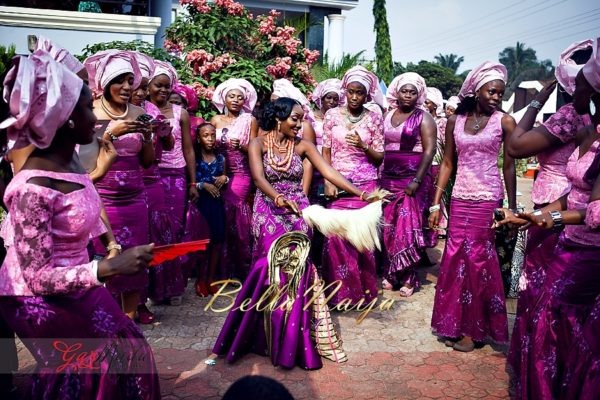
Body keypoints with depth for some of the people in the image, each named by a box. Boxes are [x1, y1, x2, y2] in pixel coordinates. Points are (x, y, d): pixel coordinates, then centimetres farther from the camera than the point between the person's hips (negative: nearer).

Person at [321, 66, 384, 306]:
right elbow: (326, 152, 5)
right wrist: (328, 182, -6)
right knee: (336, 236, -5)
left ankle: (363, 290, 16)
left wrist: (363, 146, -14)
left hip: (365, 184, 0)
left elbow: (379, 158, 5)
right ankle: (339, 292, 11)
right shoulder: (332, 115, 4)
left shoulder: (374, 119, 3)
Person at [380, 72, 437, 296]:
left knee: (408, 227, -4)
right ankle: (390, 273, 16)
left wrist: (417, 180, -17)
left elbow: (429, 151, -9)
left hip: (412, 179, -4)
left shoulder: (423, 118, -2)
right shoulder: (387, 116, 12)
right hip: (388, 178, 4)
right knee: (389, 226, 5)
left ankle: (408, 277, 6)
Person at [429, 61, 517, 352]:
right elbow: (447, 163, 7)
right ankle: (455, 324, 23)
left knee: (478, 259, 1)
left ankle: (475, 327, 16)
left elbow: (509, 167, 0)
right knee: (455, 258, 5)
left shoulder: (505, 122, -3)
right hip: (459, 198, 3)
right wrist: (436, 203, 4)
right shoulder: (455, 121, 5)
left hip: (487, 198, -3)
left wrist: (512, 208, 0)